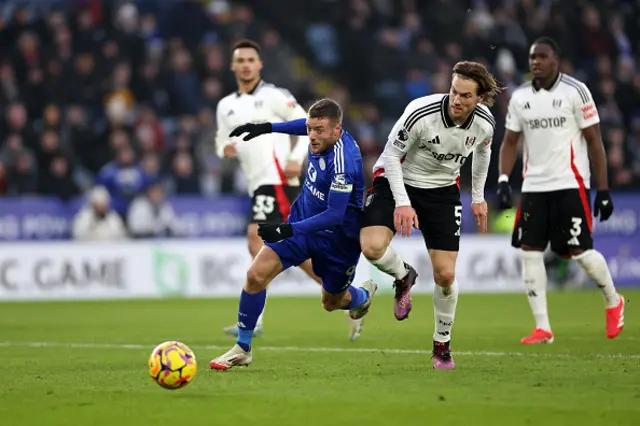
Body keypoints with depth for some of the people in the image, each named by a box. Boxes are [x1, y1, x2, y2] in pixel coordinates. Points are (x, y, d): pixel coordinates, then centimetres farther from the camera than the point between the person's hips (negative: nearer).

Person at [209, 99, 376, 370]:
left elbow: (335, 214, -35)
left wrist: (290, 230, -44)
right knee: (256, 275, -12)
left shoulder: (343, 162, -33)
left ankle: (362, 295, 56)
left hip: (337, 238, -6)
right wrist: (268, 128, 14)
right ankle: (242, 349, 2)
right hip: (303, 219, 6)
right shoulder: (320, 138, -11)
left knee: (332, 303, 17)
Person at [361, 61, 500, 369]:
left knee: (445, 275, -4)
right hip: (397, 181, -3)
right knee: (372, 247, -28)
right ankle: (403, 276, 10)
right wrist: (402, 203, -24)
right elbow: (392, 153, -17)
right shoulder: (421, 113, -29)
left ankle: (442, 344, 21)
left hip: (443, 191, 3)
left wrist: (478, 197, 17)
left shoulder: (485, 124, -14)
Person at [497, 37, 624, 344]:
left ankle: (613, 302, 22)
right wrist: (503, 180, -1)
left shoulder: (575, 91, -6)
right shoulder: (520, 97, 7)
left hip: (570, 185, -5)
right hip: (533, 187, 5)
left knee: (580, 251, -6)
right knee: (530, 251, -3)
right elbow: (510, 141, 14)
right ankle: (542, 328, 3)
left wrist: (603, 190, -8)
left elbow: (594, 141, -5)